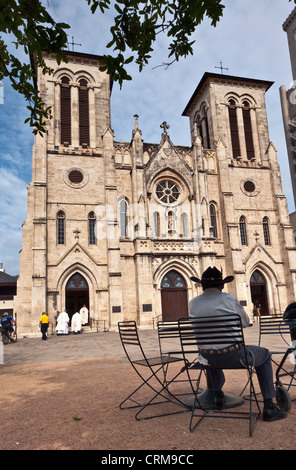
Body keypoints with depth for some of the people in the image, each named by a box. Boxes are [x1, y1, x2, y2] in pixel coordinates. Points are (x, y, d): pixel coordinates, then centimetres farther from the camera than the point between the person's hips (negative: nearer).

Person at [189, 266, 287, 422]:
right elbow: (246, 322, 8)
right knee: (264, 355, 24)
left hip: (209, 357, 4)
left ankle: (218, 395, 40)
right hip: (233, 356, -4)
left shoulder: (193, 303, 1)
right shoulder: (229, 299, -7)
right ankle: (269, 406, 19)